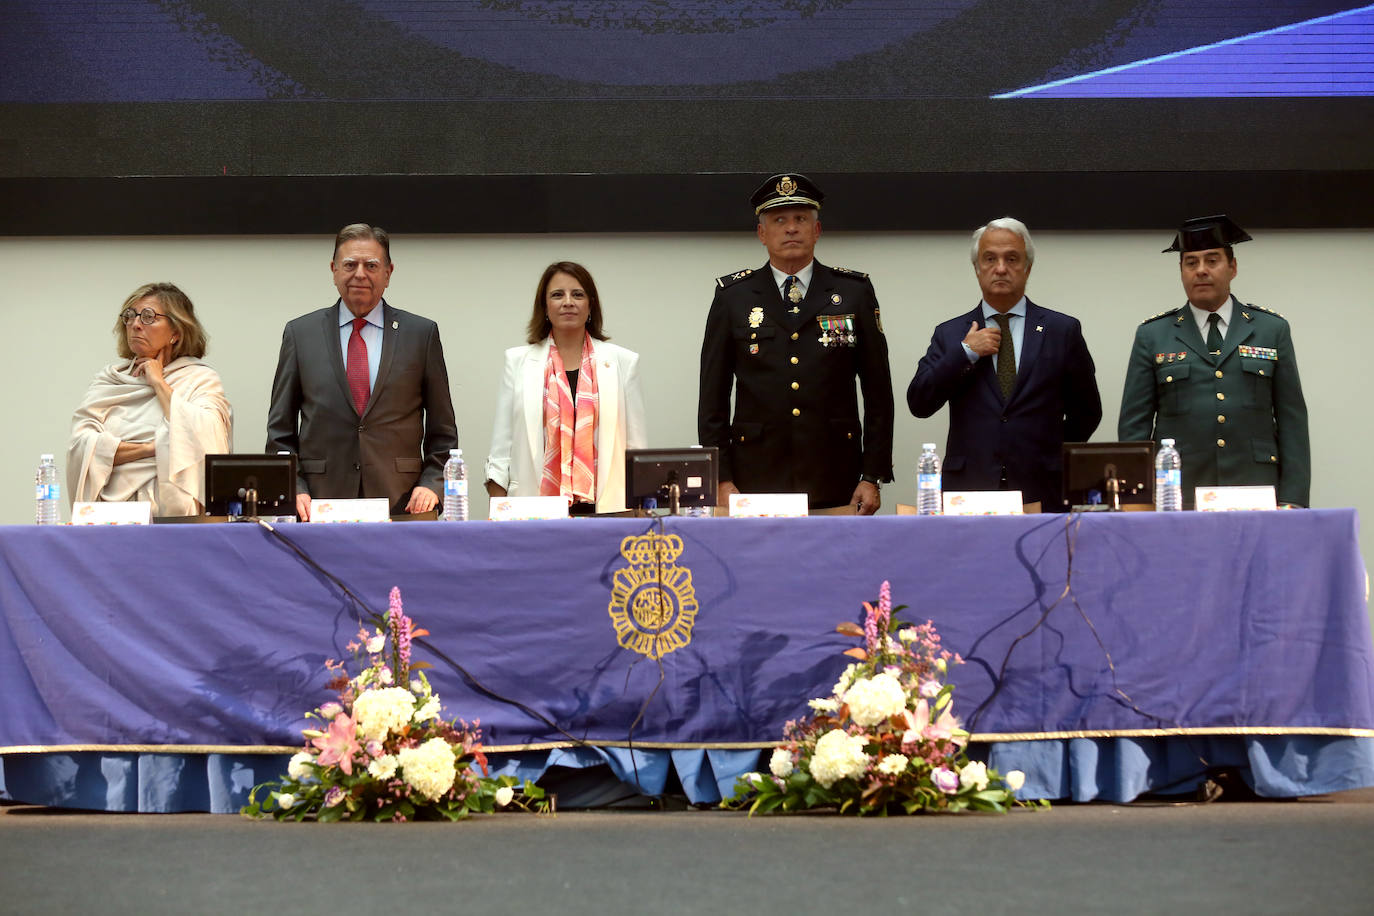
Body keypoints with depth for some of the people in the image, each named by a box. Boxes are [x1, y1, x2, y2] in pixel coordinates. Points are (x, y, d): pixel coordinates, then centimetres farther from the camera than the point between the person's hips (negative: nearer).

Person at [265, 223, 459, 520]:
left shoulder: (422, 333, 8)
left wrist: (431, 484, -4)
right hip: (321, 506, 0)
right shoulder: (300, 333, 10)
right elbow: (280, 430, 10)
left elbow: (442, 430, 10)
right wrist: (294, 490, -4)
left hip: (400, 505, 0)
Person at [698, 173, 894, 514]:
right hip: (755, 483, 0)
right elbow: (713, 396, 6)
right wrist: (721, 481, -1)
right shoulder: (733, 297, 7)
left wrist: (873, 477, 1)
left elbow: (878, 393, 7)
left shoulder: (855, 292, 8)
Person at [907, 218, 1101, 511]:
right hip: (967, 490, 1)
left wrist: (1054, 458, 9)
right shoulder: (949, 334, 11)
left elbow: (1087, 412, 14)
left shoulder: (1062, 330, 8)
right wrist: (965, 353, -5)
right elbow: (919, 404, 0)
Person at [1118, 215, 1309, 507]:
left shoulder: (1272, 330, 10)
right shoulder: (1152, 336, 9)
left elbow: (1292, 421, 8)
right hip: (1177, 501, 0)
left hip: (1256, 494, 1)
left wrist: (1292, 501, -2)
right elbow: (1134, 425, 6)